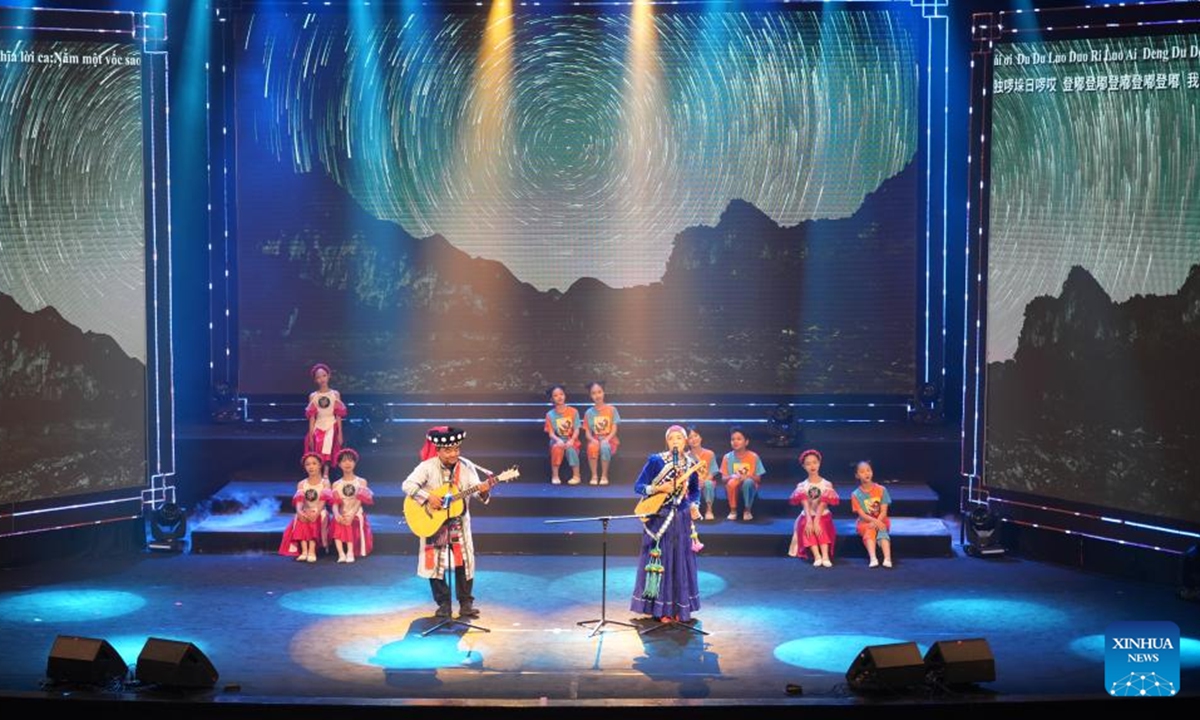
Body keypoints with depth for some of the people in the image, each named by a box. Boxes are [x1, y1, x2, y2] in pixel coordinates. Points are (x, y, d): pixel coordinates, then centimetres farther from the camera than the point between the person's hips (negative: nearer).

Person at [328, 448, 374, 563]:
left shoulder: (361, 482, 7)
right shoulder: (336, 485, 13)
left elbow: (359, 502, -7)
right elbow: (334, 503, -2)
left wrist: (351, 515, -23)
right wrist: (337, 514, -24)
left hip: (356, 515, -1)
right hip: (342, 516, 1)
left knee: (351, 525, -33)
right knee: (337, 524, -31)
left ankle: (350, 552, -39)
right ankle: (341, 554, -39)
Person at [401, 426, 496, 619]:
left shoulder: (467, 467, -4)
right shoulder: (427, 467, -13)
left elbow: (476, 488, -10)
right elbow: (408, 485, -21)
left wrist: (483, 490, -33)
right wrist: (428, 497, -30)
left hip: (459, 522, 2)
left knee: (464, 562, 2)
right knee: (435, 563, 1)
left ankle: (466, 603, 12)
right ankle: (443, 604, 12)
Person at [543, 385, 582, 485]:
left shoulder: (573, 412, -2)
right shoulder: (550, 415, -1)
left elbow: (576, 430, -7)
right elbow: (551, 433, -6)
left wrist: (571, 441, -26)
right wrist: (558, 440, -27)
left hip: (571, 440, 0)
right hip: (557, 440, 0)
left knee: (570, 449, -34)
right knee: (557, 447, -35)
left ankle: (576, 476, -21)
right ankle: (555, 476, -22)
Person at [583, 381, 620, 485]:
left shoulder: (612, 410, 1)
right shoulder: (589, 413, 6)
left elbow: (614, 430, -4)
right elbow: (587, 433, 3)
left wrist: (606, 439, -22)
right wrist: (593, 440, -18)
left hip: (609, 440, -1)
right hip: (595, 440, 1)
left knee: (604, 446, -38)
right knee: (592, 447, -36)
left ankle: (604, 476, -24)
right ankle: (594, 476, -24)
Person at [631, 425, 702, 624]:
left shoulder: (691, 464, 3)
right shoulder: (655, 461, -8)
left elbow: (695, 490, 16)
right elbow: (638, 486, -7)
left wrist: (694, 505, -2)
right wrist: (658, 488, -22)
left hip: (682, 519, 4)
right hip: (659, 518, -3)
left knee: (681, 562, 7)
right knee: (660, 560, 0)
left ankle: (679, 608, 18)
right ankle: (661, 609, 9)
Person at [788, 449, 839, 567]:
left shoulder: (826, 485, -3)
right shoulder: (802, 486, 1)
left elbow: (822, 505, -15)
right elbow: (806, 505, -13)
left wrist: (816, 521, -27)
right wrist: (809, 521, -30)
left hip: (823, 516, -1)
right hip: (807, 516, 1)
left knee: (822, 528, -34)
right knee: (806, 528, -32)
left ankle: (825, 556, -46)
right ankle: (817, 556, -44)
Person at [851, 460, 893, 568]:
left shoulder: (881, 490, -2)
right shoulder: (856, 494, -4)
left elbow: (883, 511, -7)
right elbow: (862, 514, -11)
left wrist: (876, 523, -24)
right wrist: (875, 521, -28)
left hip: (880, 521, 1)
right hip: (865, 523, 0)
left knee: (883, 531, -32)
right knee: (869, 532, -33)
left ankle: (887, 559, -50)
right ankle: (873, 559, -53)